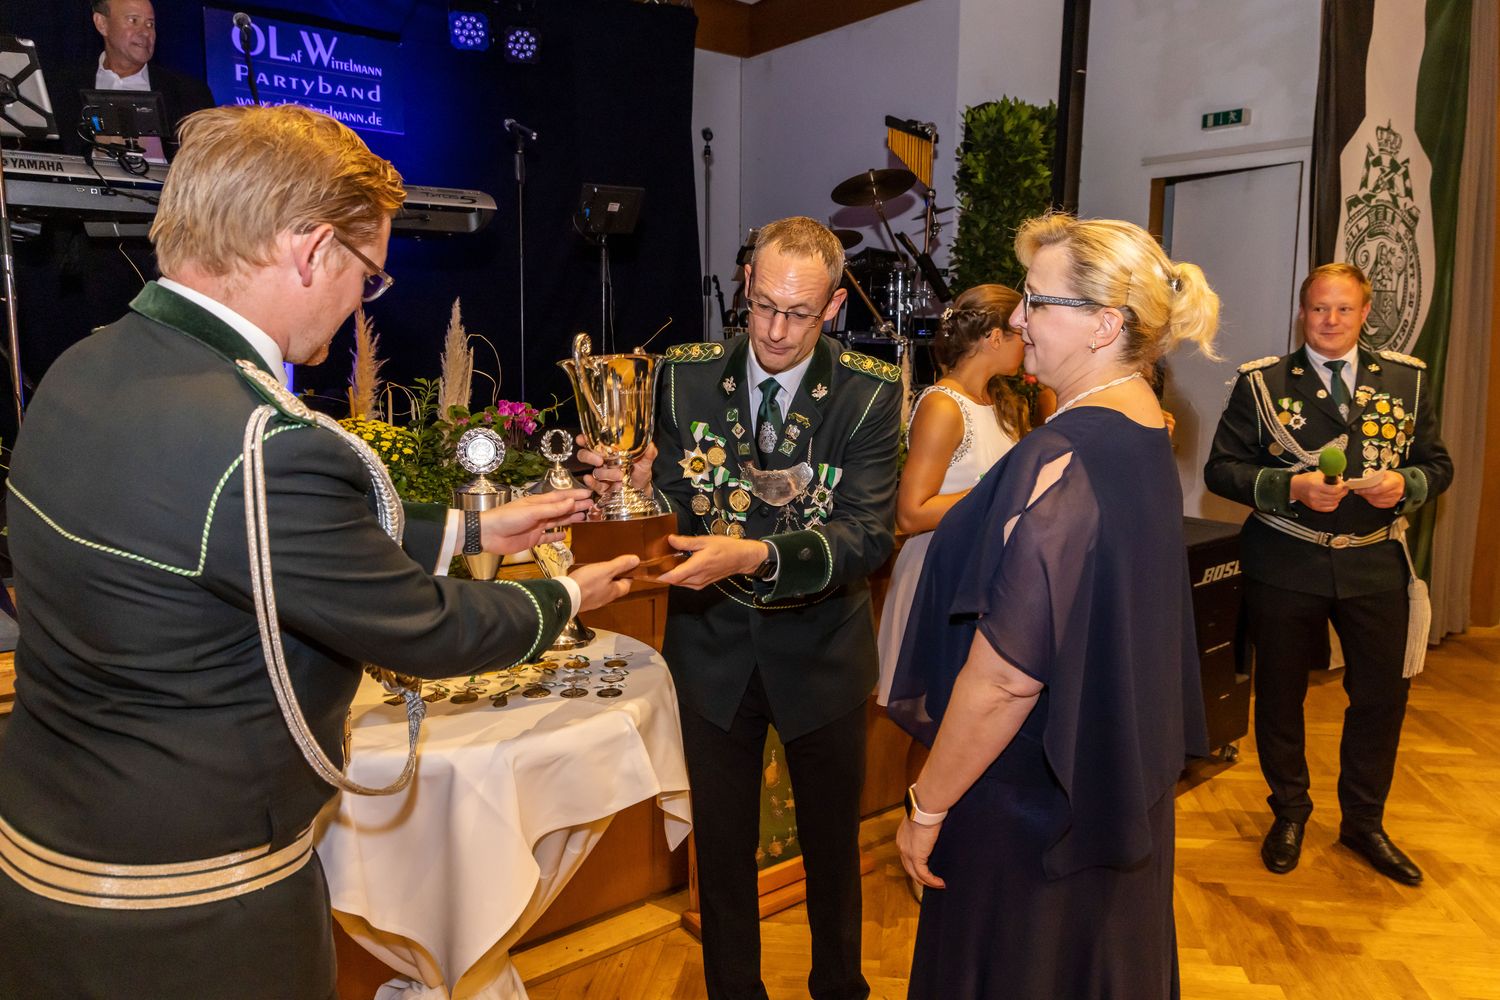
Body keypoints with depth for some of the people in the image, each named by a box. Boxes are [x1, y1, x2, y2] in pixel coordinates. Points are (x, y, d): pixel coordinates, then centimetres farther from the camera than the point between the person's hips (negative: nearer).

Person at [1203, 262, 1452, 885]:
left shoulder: (1407, 379, 6)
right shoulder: (1261, 382, -3)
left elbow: (1437, 464, 9)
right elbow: (1221, 469, -6)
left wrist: (1404, 483, -13)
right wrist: (1292, 486, -20)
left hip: (1375, 562, 2)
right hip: (1285, 564, -2)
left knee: (1382, 695, 9)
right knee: (1280, 695, 10)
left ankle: (1364, 823, 32)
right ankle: (1289, 815, 33)